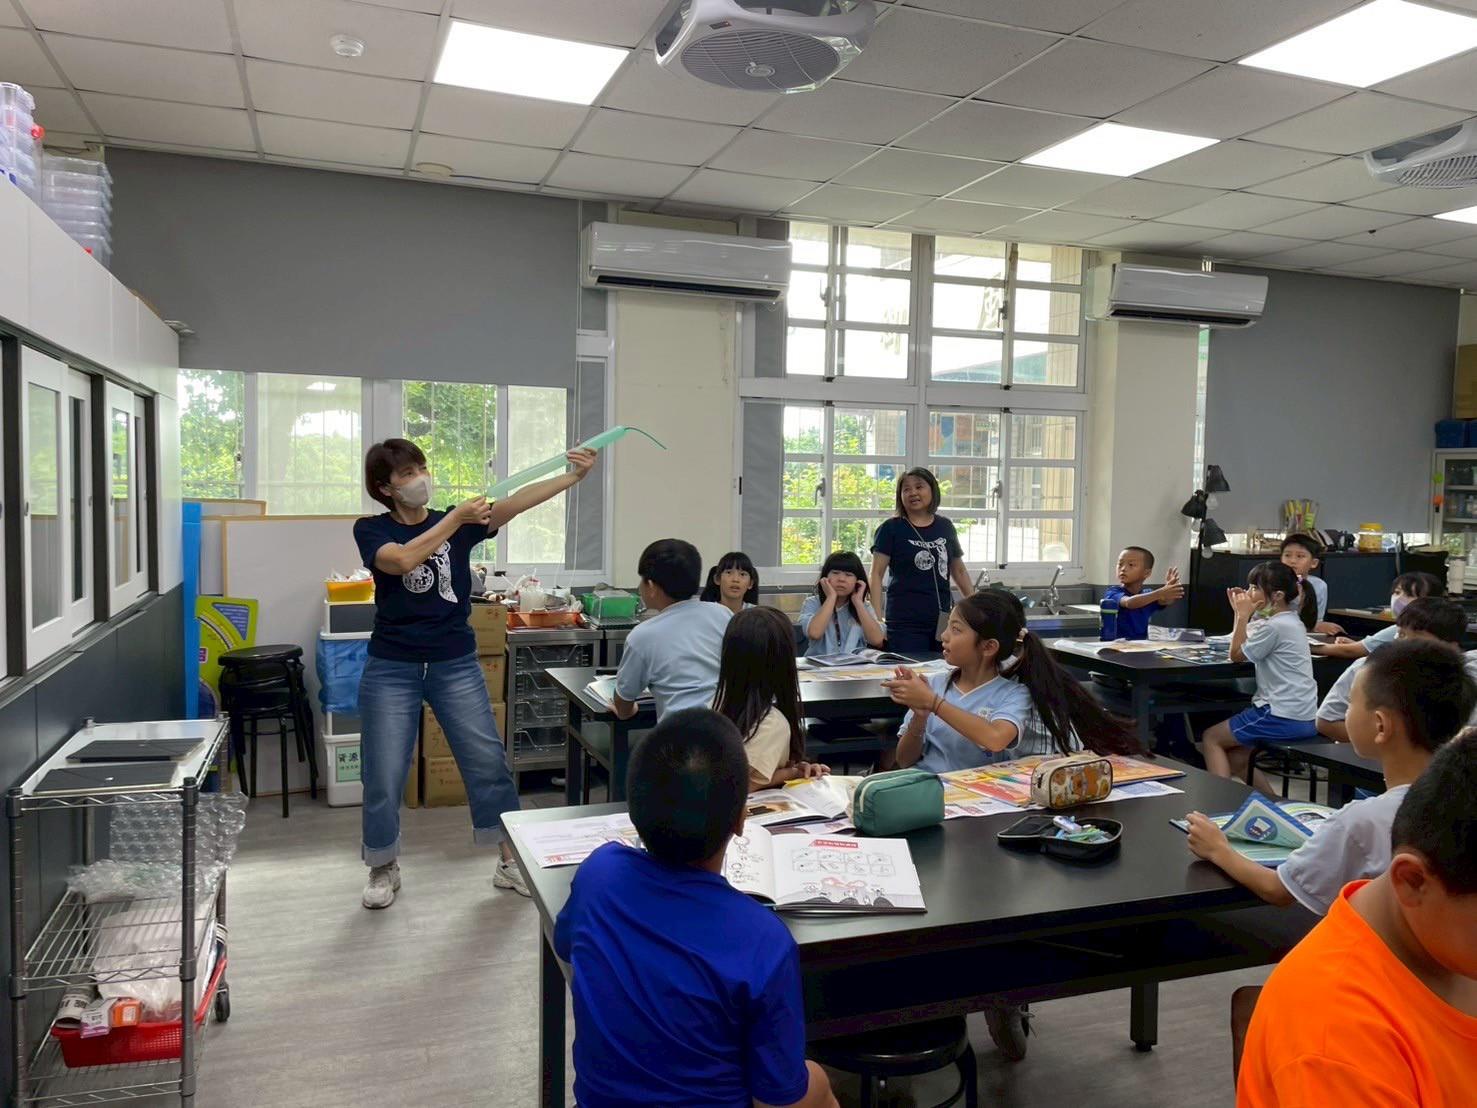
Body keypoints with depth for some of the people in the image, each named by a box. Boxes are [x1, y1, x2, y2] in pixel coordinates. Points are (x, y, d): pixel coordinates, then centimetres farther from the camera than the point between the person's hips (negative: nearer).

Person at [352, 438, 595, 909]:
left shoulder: (459, 521, 2)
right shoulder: (370, 530, -1)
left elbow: (516, 502, -13)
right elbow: (400, 560, -23)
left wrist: (572, 477, -27)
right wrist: (455, 520, -24)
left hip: (456, 665, 2)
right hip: (392, 669, -1)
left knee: (489, 762, 1)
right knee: (383, 776, 5)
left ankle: (510, 861, 15)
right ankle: (384, 869, 27)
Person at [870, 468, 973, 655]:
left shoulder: (945, 527, 11)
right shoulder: (891, 529, 0)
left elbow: (959, 571, 21)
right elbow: (877, 574, -4)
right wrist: (877, 617, -13)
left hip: (942, 620, 4)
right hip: (905, 623, -3)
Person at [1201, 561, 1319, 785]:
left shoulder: (1274, 626, -17)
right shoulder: (1290, 620, 14)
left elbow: (1237, 654, -6)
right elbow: (1243, 647, 18)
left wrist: (1243, 615, -4)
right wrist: (1241, 613, 12)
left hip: (1285, 718, -10)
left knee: (1210, 738, 2)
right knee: (1235, 759, 17)